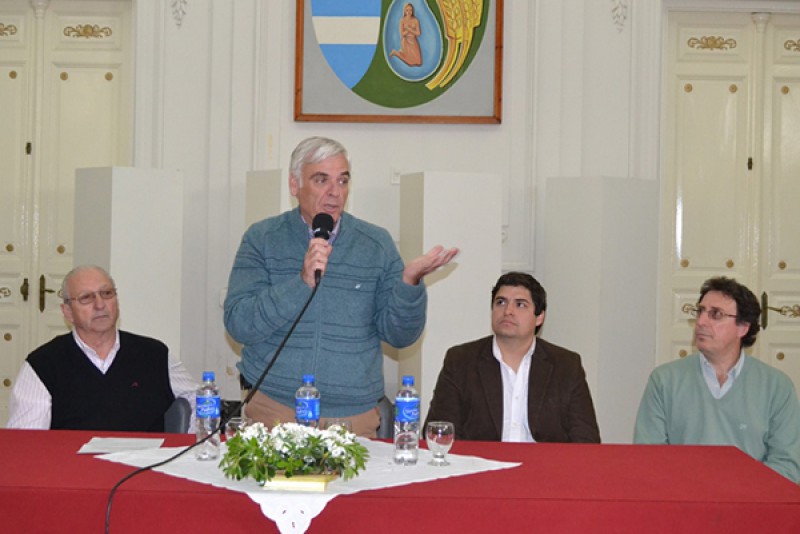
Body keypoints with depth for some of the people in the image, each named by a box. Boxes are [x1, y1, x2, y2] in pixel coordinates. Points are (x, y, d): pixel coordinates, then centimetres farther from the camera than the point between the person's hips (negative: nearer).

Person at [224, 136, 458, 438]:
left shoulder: (377, 244, 4)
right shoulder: (262, 239, 1)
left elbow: (399, 335, 0)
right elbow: (238, 325, -9)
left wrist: (409, 282, -18)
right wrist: (301, 283, -21)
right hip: (274, 408, -1)